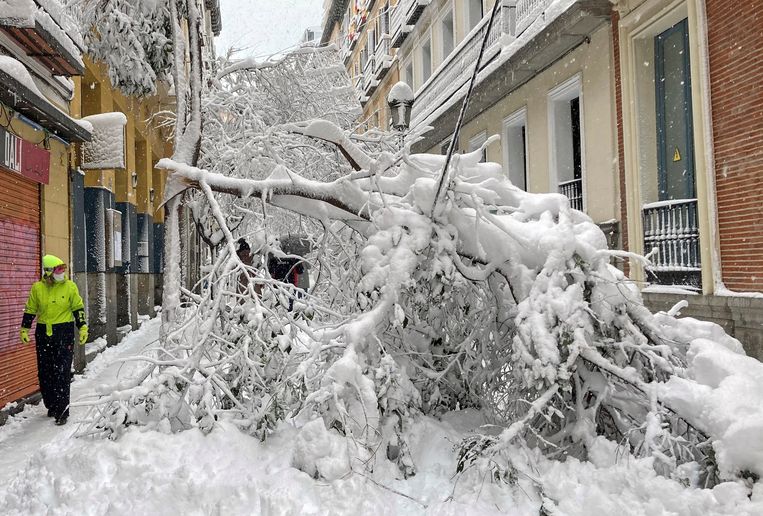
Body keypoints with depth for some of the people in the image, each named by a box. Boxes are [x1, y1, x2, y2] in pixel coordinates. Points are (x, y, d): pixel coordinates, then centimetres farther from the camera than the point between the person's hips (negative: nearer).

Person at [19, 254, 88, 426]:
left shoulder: (70, 286, -3)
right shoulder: (37, 288, 2)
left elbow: (78, 308, 4)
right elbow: (30, 310, 13)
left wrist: (83, 328, -1)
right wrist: (24, 329, 10)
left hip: (64, 333, -3)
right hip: (43, 333, 3)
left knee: (62, 373, -6)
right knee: (44, 373, 10)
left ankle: (62, 411, -1)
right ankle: (51, 406, 26)